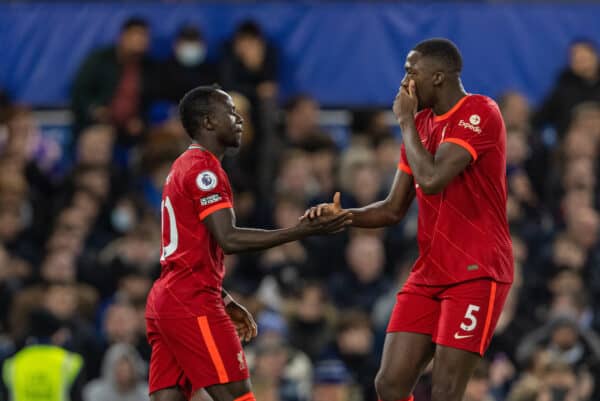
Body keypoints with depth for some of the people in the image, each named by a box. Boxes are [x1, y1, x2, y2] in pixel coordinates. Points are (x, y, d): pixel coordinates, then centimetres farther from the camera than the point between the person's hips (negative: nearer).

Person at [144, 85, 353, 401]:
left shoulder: (184, 167, 21)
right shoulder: (203, 169, -10)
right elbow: (228, 239, -21)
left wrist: (225, 302, 25)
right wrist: (301, 232, -21)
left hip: (166, 299, 10)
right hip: (191, 302, -10)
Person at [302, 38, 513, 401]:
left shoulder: (480, 114, -13)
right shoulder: (421, 124, 13)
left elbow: (431, 179, -25)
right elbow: (394, 209, 16)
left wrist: (406, 121, -11)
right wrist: (342, 216, -2)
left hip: (476, 273, -8)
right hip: (429, 274, 8)